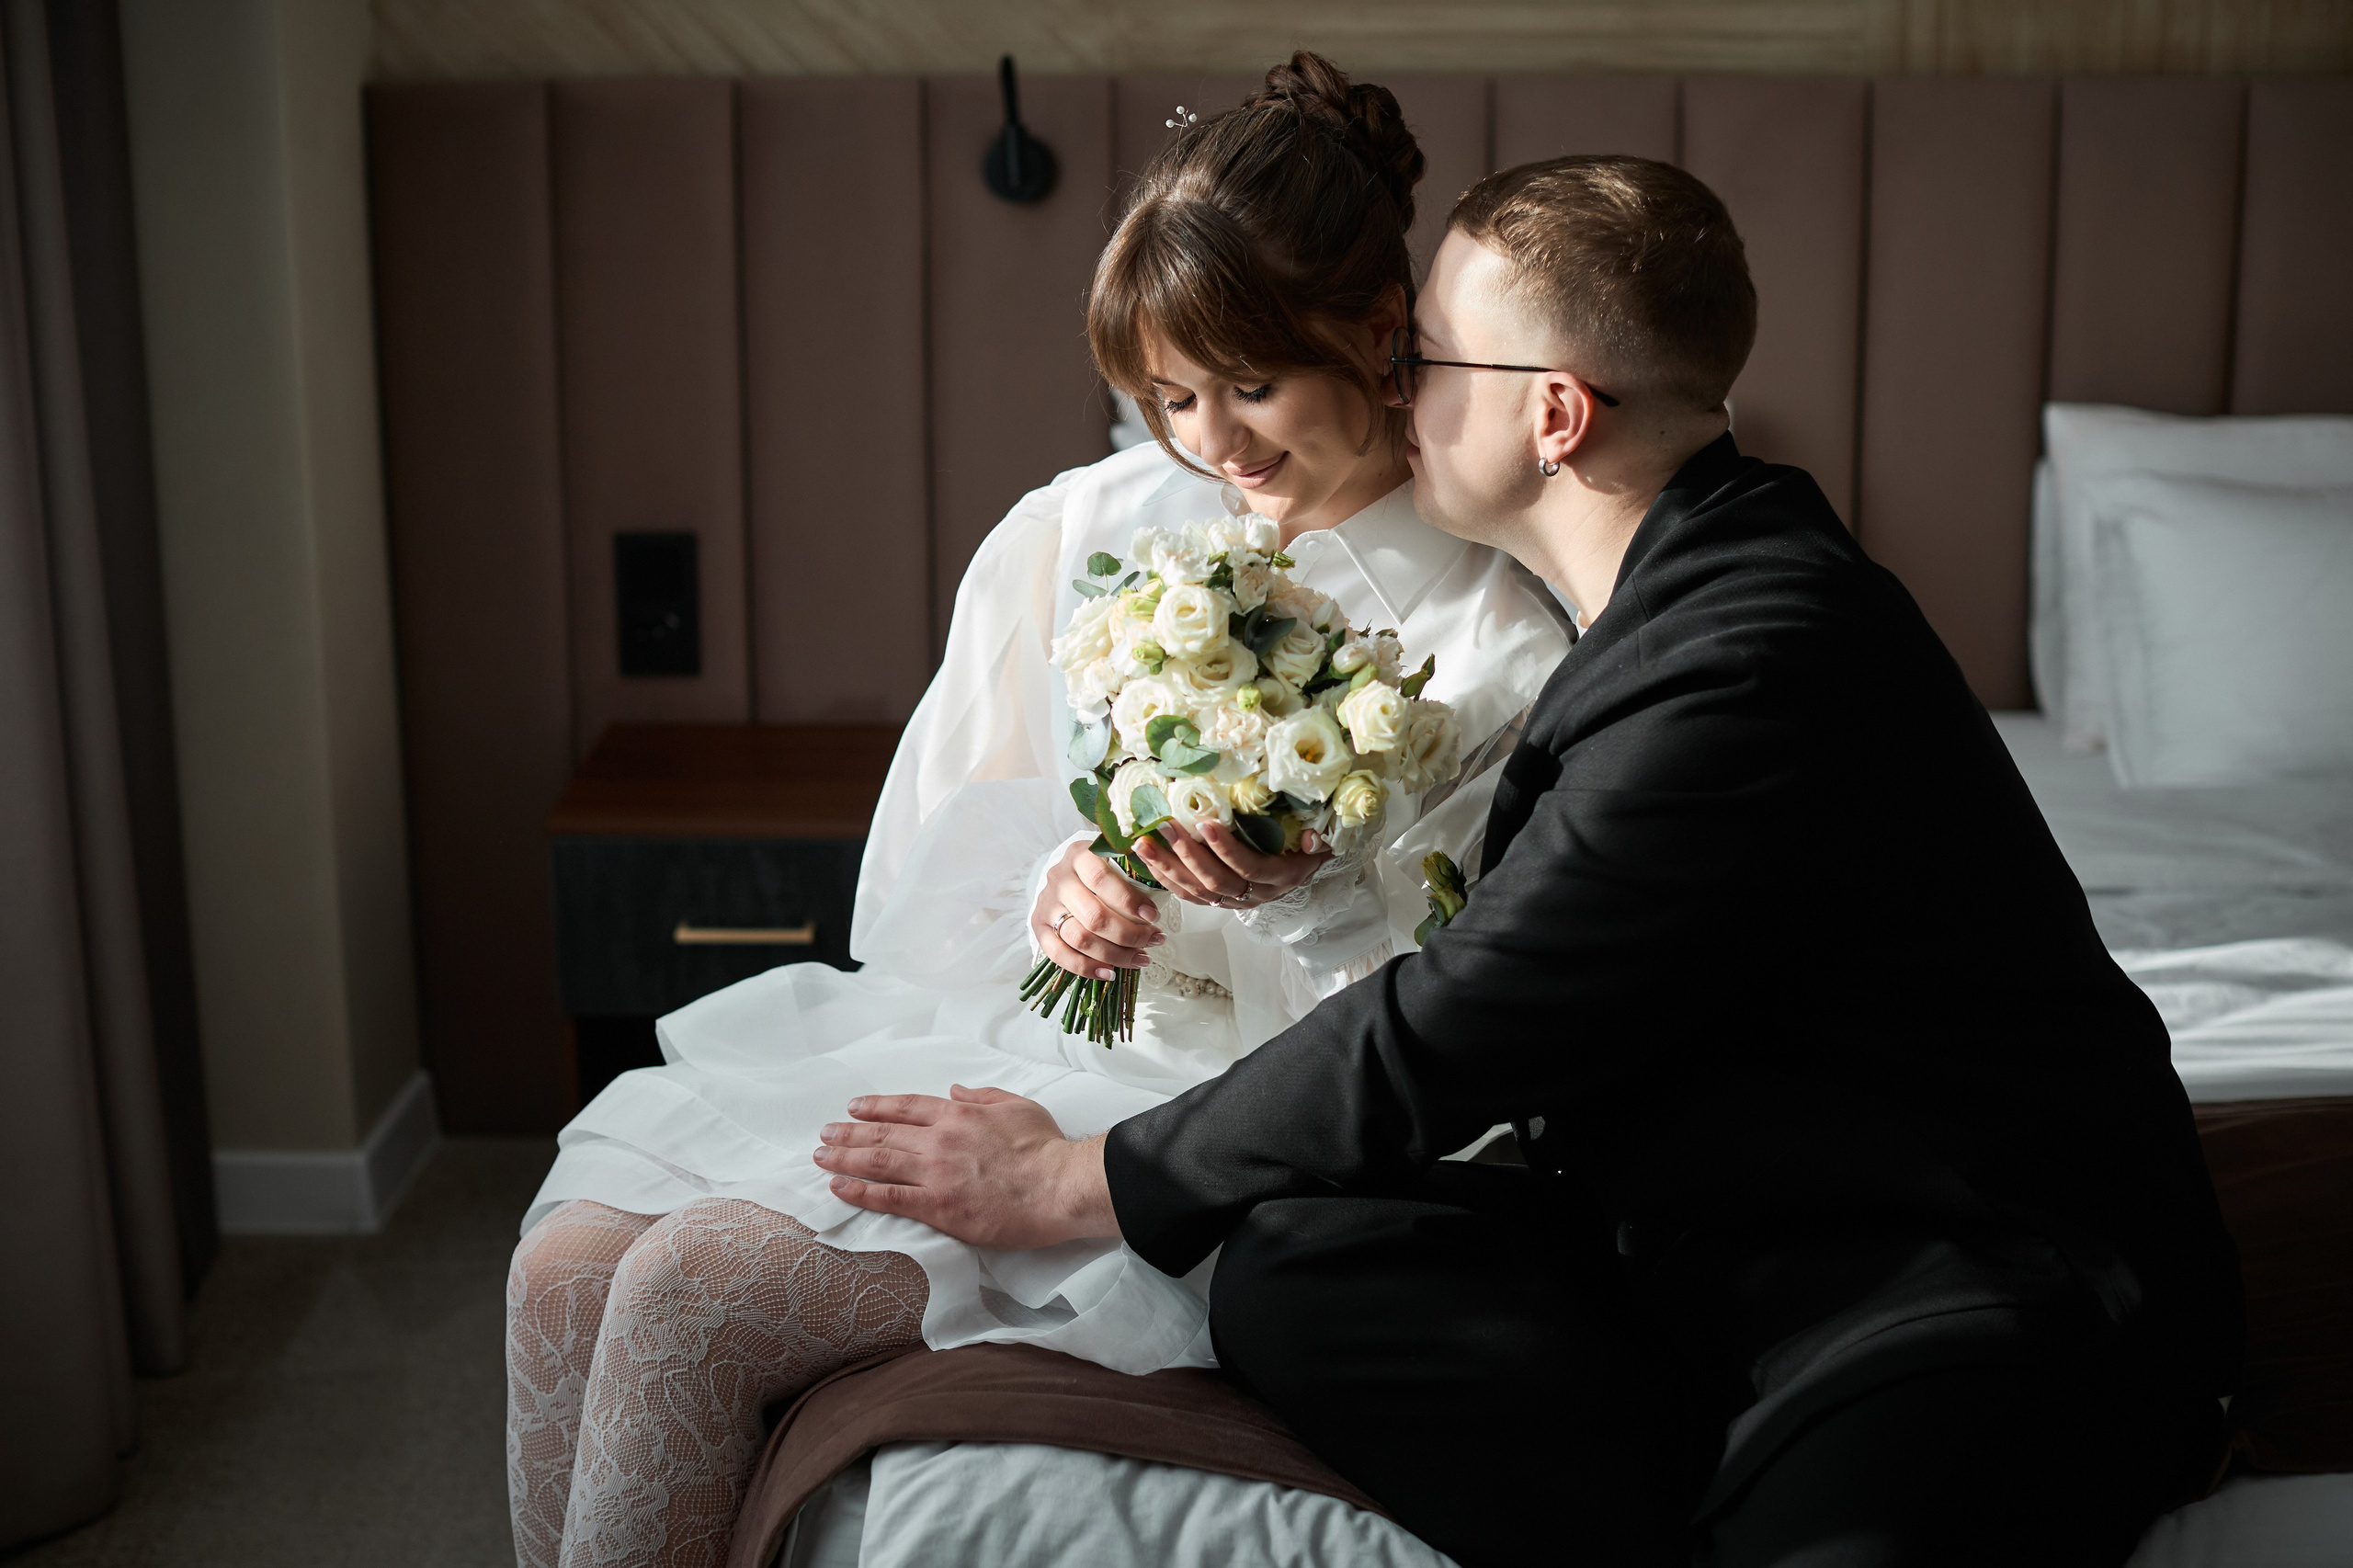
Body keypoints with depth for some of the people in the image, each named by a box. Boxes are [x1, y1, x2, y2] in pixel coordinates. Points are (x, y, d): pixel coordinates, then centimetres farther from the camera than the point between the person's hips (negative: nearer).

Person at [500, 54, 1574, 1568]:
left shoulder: (1497, 621, -6)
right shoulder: (1082, 532, 7)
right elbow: (944, 838, 11)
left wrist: (1313, 893, -24)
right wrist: (1048, 881, -11)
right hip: (988, 1022, 6)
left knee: (696, 1294, -20)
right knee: (569, 1260, -14)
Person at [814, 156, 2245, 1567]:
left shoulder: (1752, 657, -21)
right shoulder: (1703, 576, 12)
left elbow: (1450, 1033, -17)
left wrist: (1075, 1185, -6)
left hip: (1990, 1270, -9)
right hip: (1725, 1233, 10)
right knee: (1288, 1271, -14)